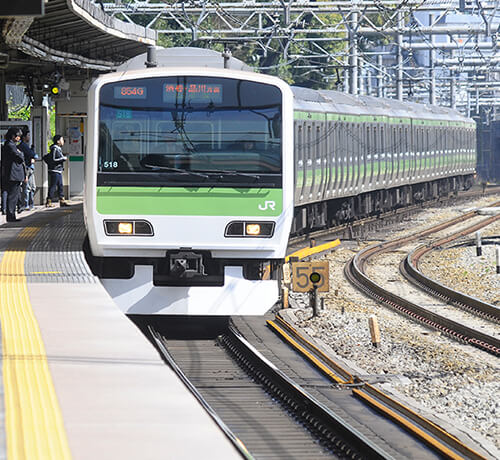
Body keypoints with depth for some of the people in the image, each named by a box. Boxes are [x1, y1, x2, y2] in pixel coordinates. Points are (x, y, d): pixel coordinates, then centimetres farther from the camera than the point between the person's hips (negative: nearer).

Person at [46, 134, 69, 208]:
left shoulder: (59, 149, 17)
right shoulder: (54, 149, -14)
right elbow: (53, 160, -20)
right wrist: (63, 159, -14)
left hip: (59, 171, 10)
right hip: (54, 171, -10)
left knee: (60, 186, 10)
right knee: (53, 187, -8)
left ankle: (62, 201, 14)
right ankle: (48, 202, -7)